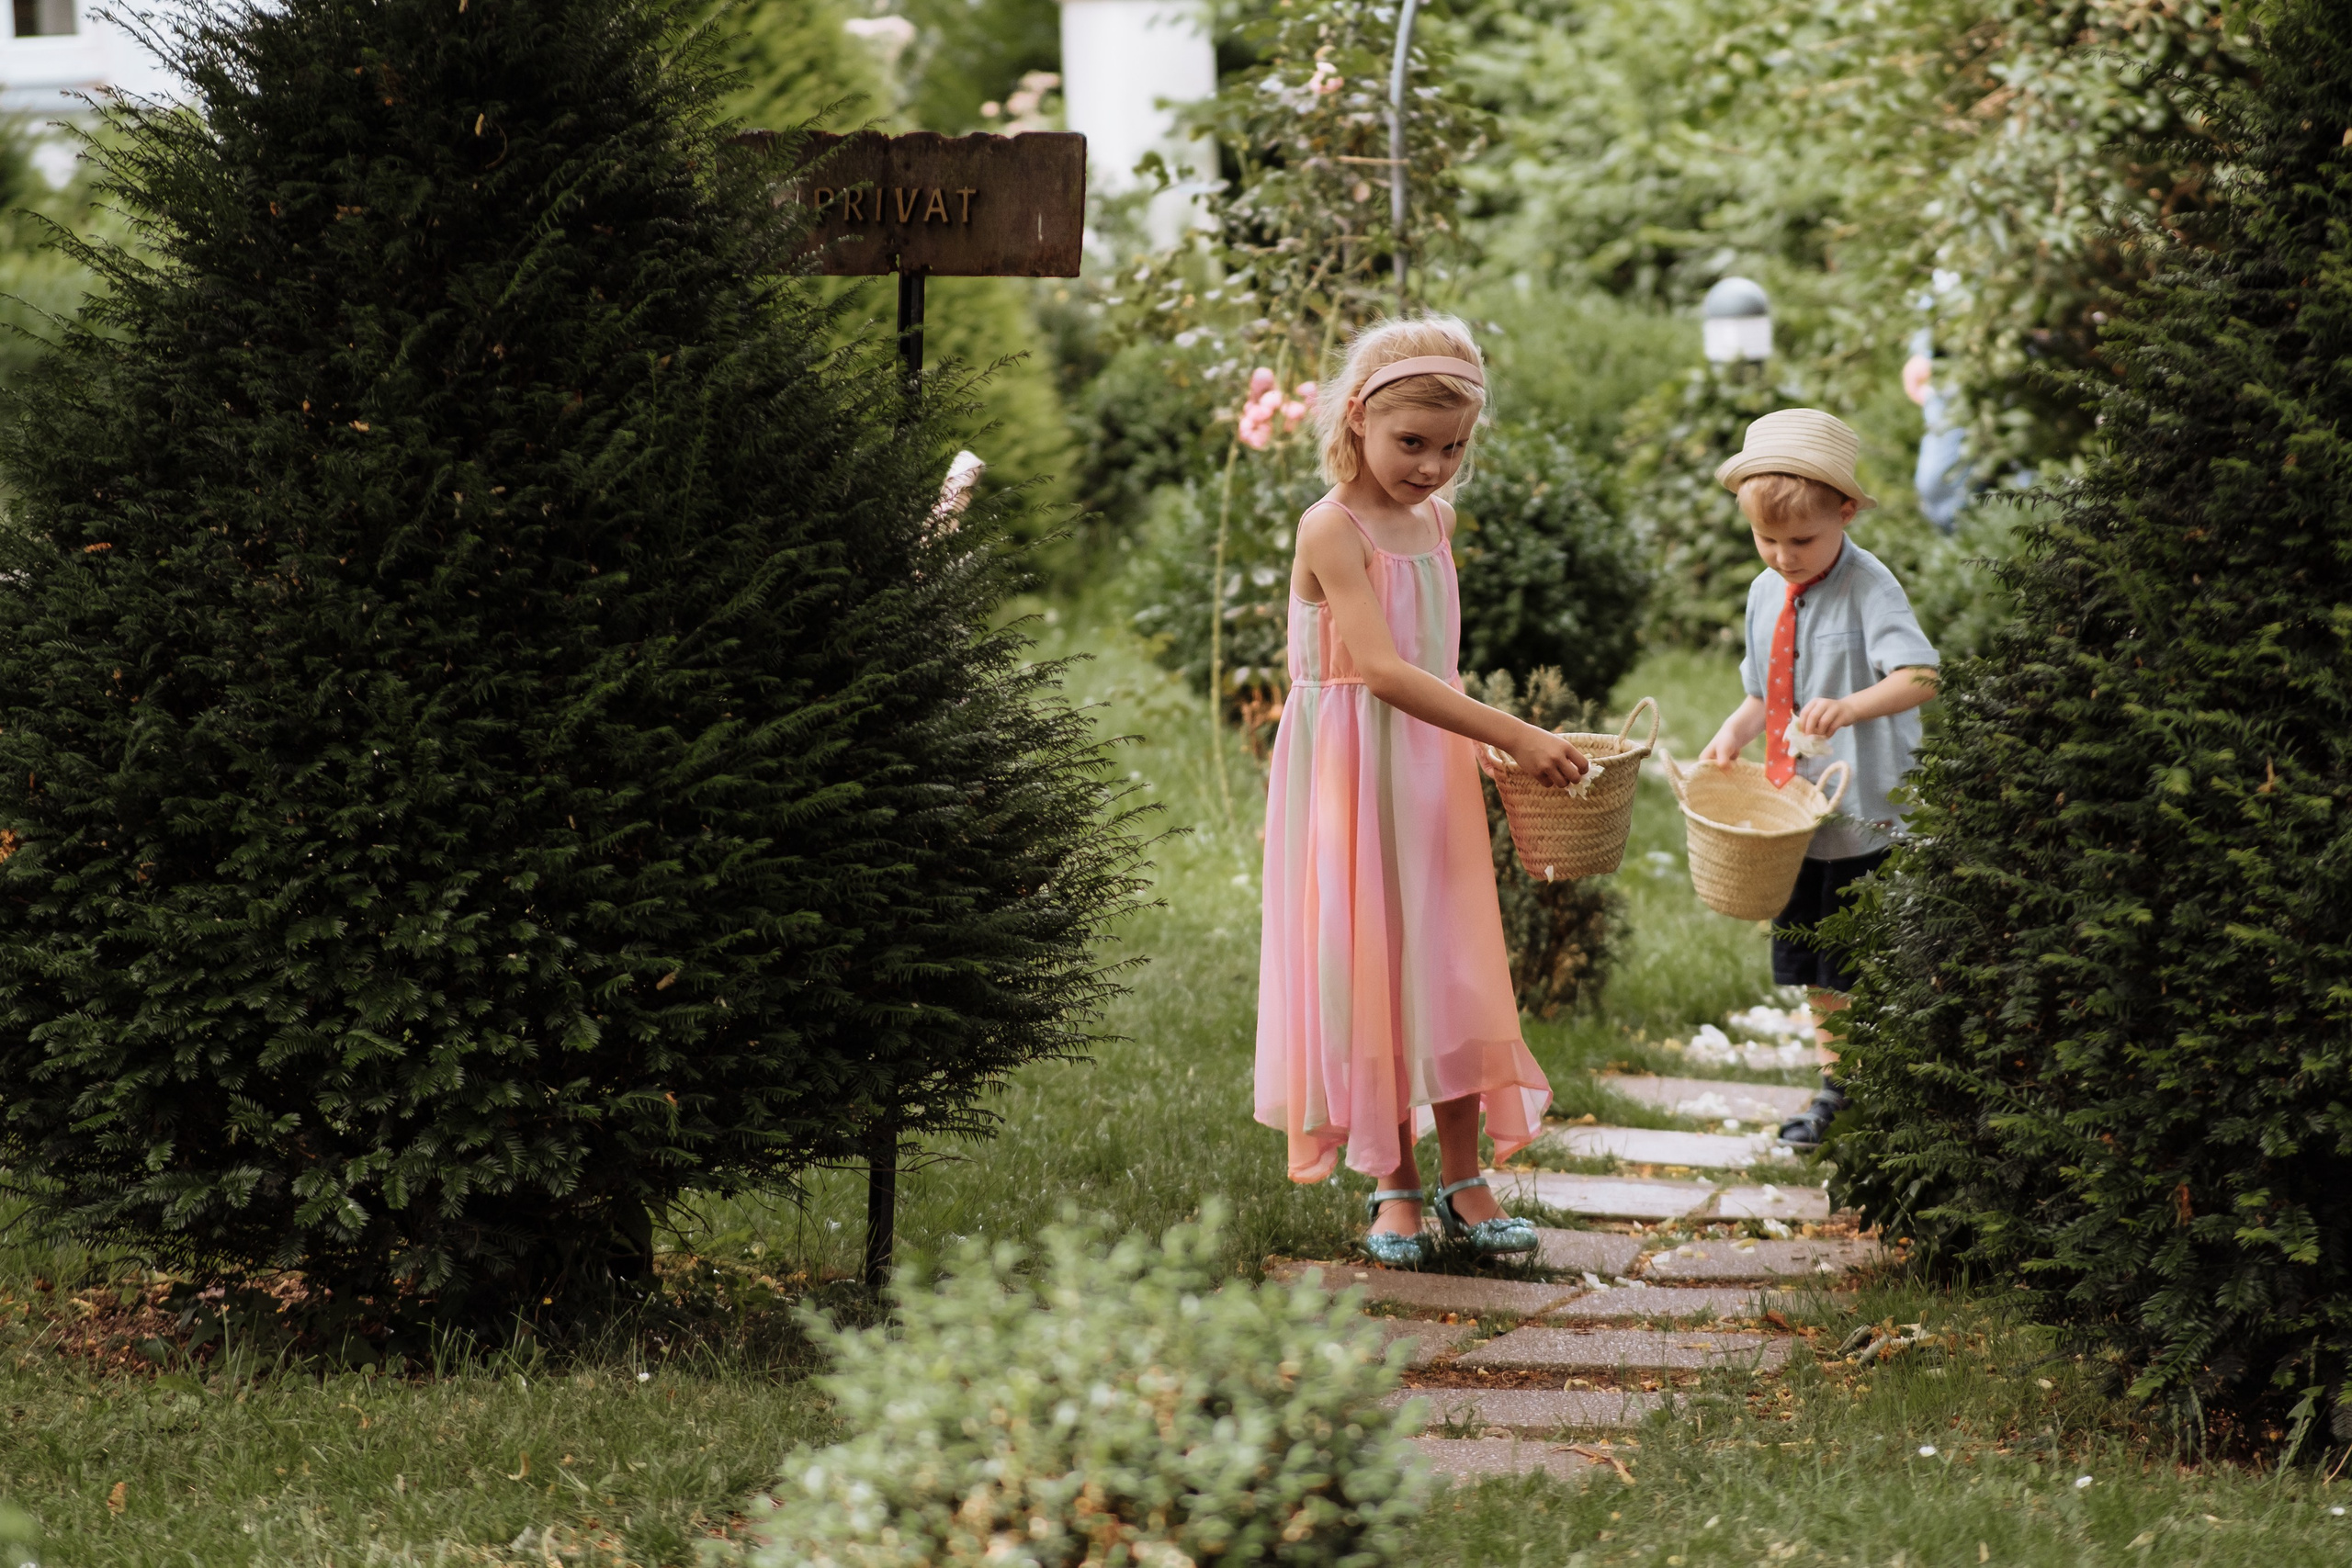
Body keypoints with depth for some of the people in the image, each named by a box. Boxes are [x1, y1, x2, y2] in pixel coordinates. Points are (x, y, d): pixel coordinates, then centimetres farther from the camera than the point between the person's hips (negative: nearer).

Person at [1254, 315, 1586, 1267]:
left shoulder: (1434, 519, 7)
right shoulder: (1334, 527, -17)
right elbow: (1380, 669, -27)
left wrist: (1485, 745, 10)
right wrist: (1513, 735, -31)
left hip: (1434, 765, 7)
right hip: (1352, 776, -7)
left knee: (1454, 971, 7)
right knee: (1370, 973, 0)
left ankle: (1462, 1181, 14)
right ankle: (1394, 1187, 9)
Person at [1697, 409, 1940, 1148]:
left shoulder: (1869, 588, -17)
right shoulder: (1766, 594, 6)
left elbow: (1920, 677, -30)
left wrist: (1850, 707, -47)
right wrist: (1734, 734, -2)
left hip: (1868, 812, -7)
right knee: (1818, 965, 18)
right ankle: (1836, 1083, 32)